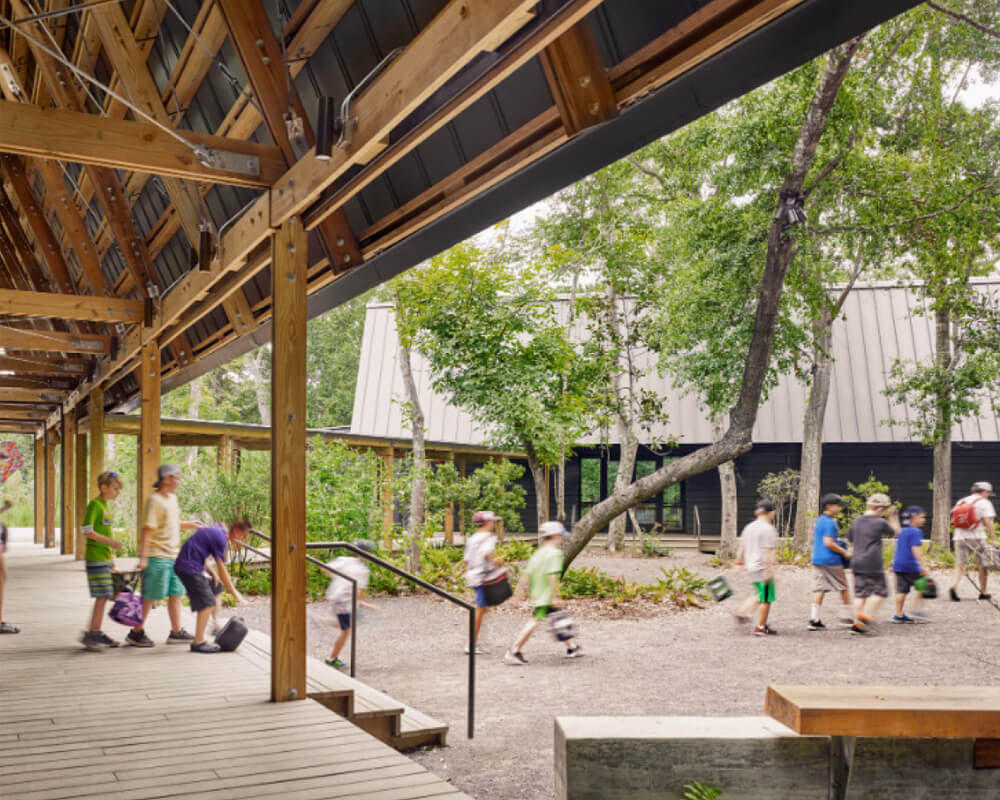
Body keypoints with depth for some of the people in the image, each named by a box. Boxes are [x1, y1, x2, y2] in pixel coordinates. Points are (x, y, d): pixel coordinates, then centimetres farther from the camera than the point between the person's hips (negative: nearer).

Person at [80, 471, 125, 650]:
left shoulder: (104, 506, 17)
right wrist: (110, 542, -18)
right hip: (95, 558, -9)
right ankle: (90, 634, -6)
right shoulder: (94, 504, -10)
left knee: (104, 597, 9)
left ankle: (96, 633, 15)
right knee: (102, 597, -10)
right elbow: (86, 531, -18)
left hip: (104, 557, 9)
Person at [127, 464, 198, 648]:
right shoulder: (155, 501, -14)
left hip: (173, 556, 9)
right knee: (150, 597, -1)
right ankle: (136, 633, 11)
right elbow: (146, 529, -18)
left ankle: (176, 632, 18)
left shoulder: (172, 498, 14)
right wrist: (143, 558, -22)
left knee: (175, 594, 10)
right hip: (157, 557, -9)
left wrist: (189, 525, 11)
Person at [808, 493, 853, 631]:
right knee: (843, 588, 9)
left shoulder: (819, 520, 15)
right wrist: (844, 552, -10)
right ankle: (848, 617, 18)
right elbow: (828, 542, -20)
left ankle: (814, 619, -5)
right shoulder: (830, 522, -14)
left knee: (819, 589, 3)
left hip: (817, 560, 8)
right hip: (831, 560, -8)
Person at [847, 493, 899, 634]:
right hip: (873, 564, -6)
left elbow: (850, 540, 18)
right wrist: (893, 516, 18)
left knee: (860, 593, 10)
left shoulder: (856, 522, 9)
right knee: (879, 591, 5)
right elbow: (894, 532, 9)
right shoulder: (880, 522, -8)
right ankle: (865, 617, -9)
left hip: (856, 563, 6)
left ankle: (857, 624, 8)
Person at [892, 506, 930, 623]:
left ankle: (898, 615, 9)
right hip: (910, 566, -8)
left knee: (902, 590, 9)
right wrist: (923, 566, -20)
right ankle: (916, 611, -2)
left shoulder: (902, 531, 16)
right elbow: (915, 549, -19)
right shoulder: (915, 532, -10)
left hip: (898, 565, 8)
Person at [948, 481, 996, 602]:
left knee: (960, 565, 4)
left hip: (960, 537, 4)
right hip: (977, 538, -4)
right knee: (982, 565, 12)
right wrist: (991, 535, -5)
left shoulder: (961, 501, 13)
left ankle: (953, 586, -19)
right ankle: (983, 592, 22)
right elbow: (988, 521, -14)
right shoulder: (984, 503, -3)